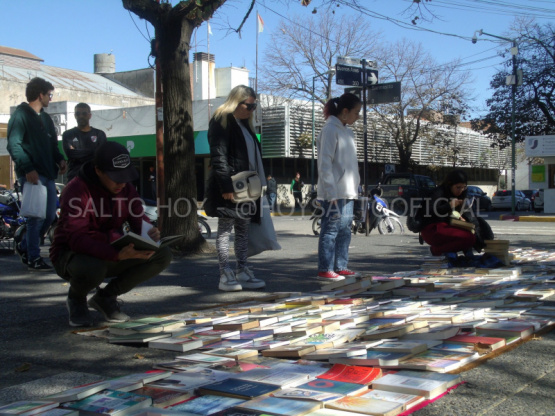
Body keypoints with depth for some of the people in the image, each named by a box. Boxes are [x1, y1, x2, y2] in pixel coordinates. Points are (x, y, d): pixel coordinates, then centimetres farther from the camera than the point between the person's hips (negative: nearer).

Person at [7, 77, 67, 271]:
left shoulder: (45, 118, 20)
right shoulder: (20, 115, -6)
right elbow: (14, 145, -15)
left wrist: (60, 159, 5)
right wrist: (27, 168, -24)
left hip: (47, 174, 8)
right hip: (31, 175, -8)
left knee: (50, 216, 10)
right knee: (37, 216, -8)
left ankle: (24, 246, 27)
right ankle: (33, 258, 1)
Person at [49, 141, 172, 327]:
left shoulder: (126, 188, -1)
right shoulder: (76, 191, -23)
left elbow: (139, 220, -1)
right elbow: (77, 239, -33)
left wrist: (150, 233, -29)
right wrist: (118, 255, -48)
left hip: (111, 254, 6)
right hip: (72, 254, -6)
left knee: (163, 255, -13)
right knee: (92, 269, -43)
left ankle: (106, 296, 3)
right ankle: (76, 299, -2)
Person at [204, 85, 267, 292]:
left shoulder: (244, 124, 19)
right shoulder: (221, 121, -8)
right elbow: (218, 156, -17)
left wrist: (258, 183, 12)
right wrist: (226, 186, -23)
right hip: (229, 187, -9)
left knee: (243, 229, 11)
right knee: (225, 229, -3)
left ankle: (242, 272, 17)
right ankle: (225, 275, 0)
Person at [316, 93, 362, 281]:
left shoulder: (347, 131, 17)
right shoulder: (330, 130, -11)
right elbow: (325, 164, -16)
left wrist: (355, 187, 14)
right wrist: (332, 193, -19)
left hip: (348, 191, 9)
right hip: (334, 192, -9)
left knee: (345, 228, 11)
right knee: (331, 229, -5)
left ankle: (341, 267, 18)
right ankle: (325, 270, 0)